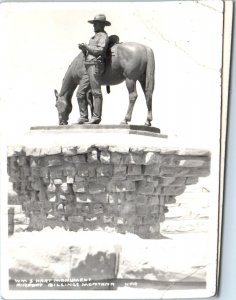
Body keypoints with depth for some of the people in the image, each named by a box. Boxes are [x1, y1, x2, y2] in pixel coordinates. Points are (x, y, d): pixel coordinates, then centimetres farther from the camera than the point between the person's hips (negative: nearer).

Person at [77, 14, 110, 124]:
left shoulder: (103, 36, 1)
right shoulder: (93, 37, 28)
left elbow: (100, 51, -14)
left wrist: (86, 46, -6)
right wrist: (83, 49, 6)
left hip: (95, 65, -9)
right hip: (88, 67, 9)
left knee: (96, 92, -12)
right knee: (80, 93, 4)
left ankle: (96, 117, -14)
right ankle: (83, 117, 6)